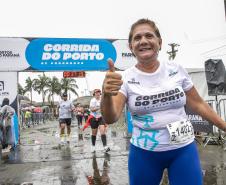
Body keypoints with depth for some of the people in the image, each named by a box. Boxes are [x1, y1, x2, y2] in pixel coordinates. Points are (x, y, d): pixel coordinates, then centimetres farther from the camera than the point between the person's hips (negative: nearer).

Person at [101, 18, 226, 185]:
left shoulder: (176, 69, -3)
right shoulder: (126, 78, -9)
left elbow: (198, 104, 7)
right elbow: (110, 118, -20)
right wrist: (106, 94, -40)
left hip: (183, 149, 1)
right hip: (144, 153, -1)